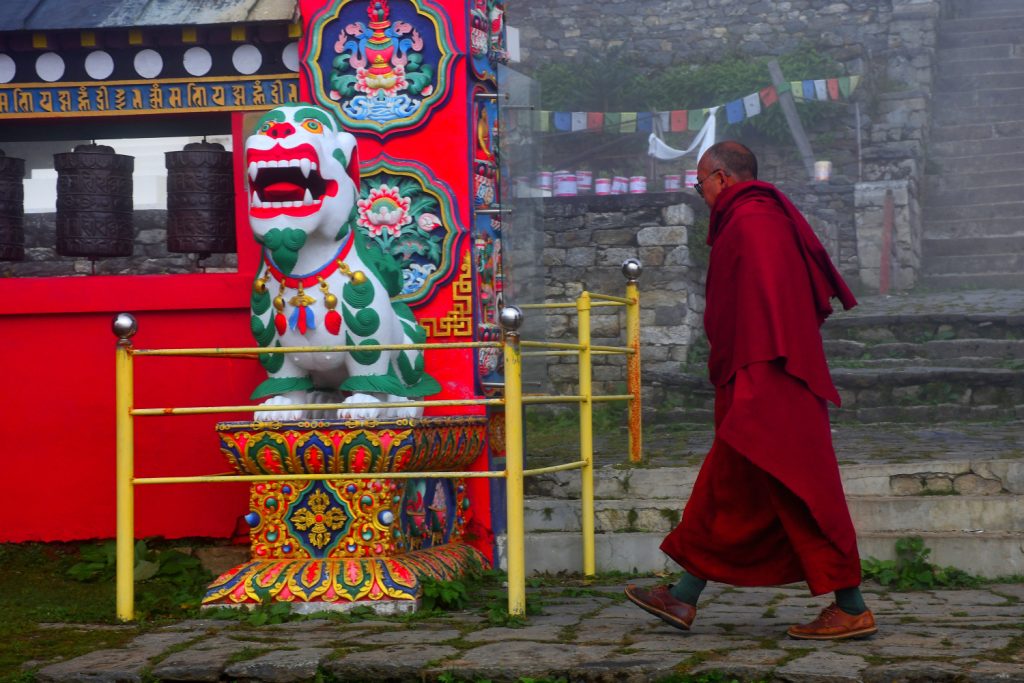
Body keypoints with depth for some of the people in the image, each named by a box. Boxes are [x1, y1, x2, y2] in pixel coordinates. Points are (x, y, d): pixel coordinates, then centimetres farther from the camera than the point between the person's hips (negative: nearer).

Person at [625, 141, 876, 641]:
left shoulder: (751, 220, -13)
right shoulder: (760, 217, 19)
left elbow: (767, 296, -23)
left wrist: (757, 375, -26)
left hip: (767, 387, -11)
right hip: (759, 390, 11)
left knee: (795, 490, -7)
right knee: (725, 491, 12)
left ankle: (852, 609, -1)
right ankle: (684, 598, 19)